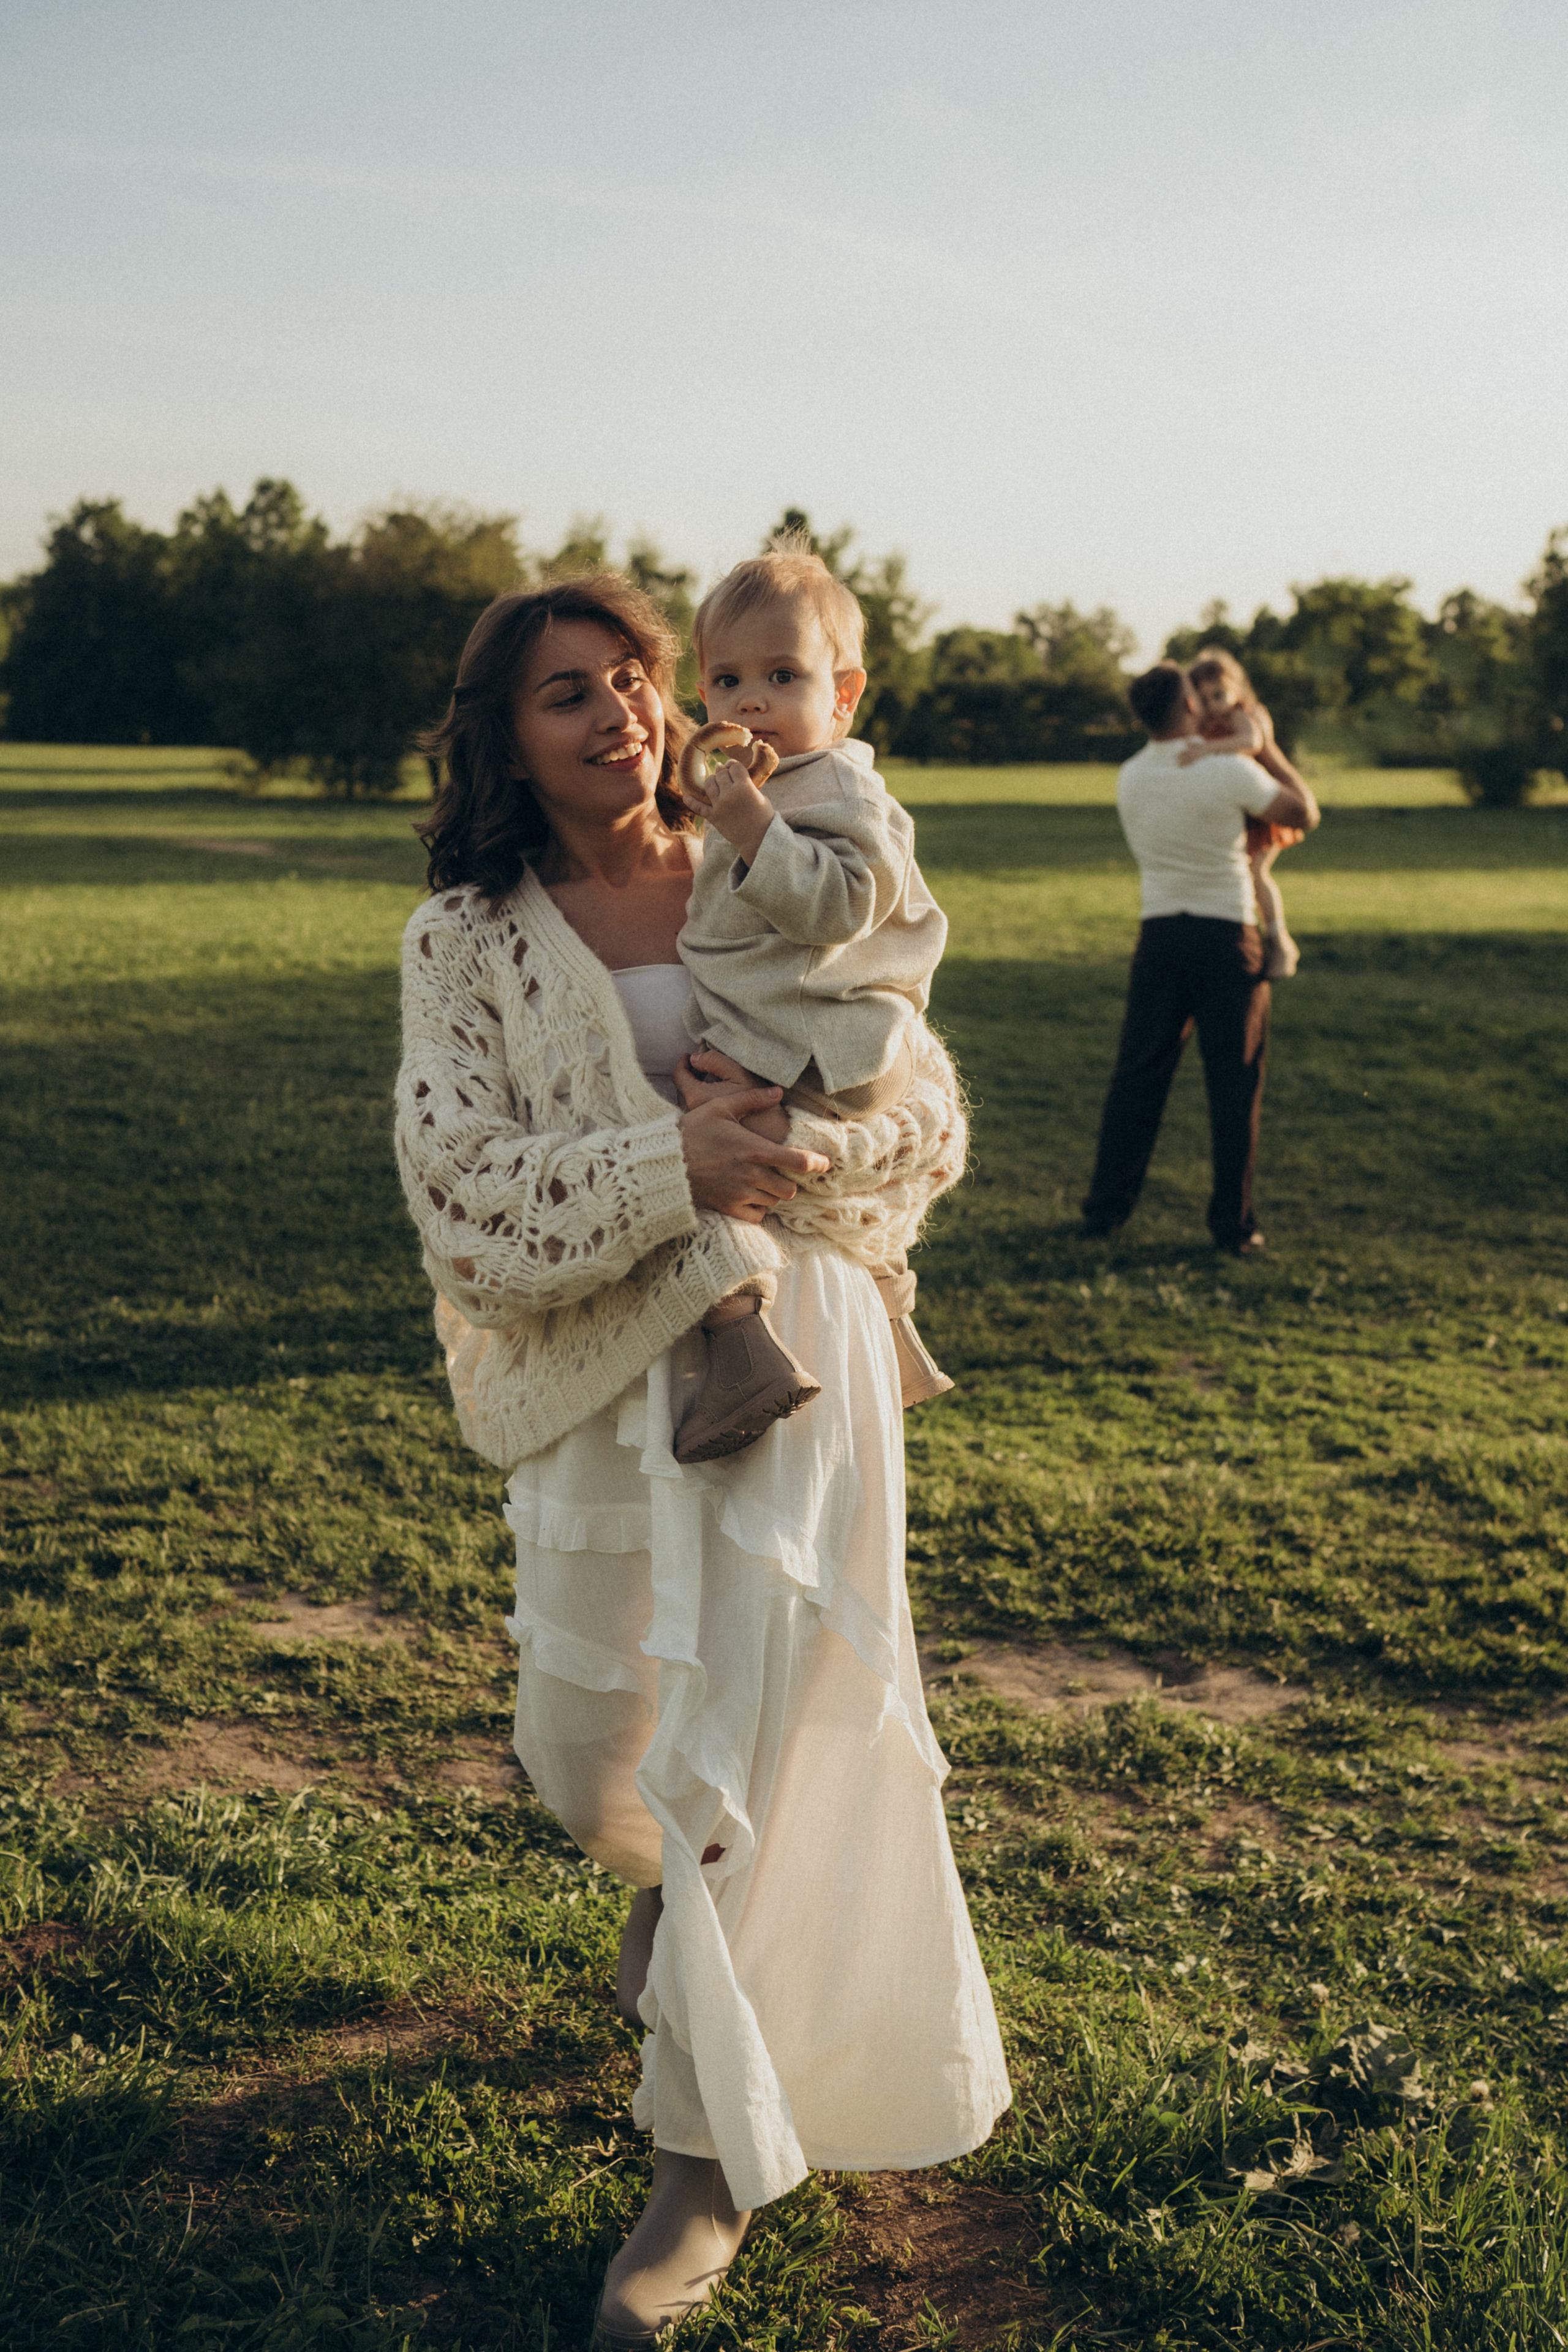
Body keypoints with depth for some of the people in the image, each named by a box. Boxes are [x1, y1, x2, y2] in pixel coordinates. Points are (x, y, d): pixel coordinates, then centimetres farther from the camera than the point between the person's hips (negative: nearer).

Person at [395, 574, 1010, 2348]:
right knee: (582, 1756, 13)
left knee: (743, 1750, -3)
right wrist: (668, 1166, -24)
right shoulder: (466, 938, -1)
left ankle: (712, 2164, 14)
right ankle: (674, 1896, 52)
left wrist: (789, 1151, -17)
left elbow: (928, 1117, 2)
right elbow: (461, 1195, -11)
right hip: (595, 1379, 1)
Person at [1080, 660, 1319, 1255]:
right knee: (1233, 1084, 3)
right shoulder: (1230, 772, -13)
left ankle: (1105, 1209, 14)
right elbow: (1304, 814, -1)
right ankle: (1233, 1224, 7)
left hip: (1159, 936, 4)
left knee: (1137, 1076, 11)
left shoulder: (1129, 778, 2)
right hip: (1227, 937, -4)